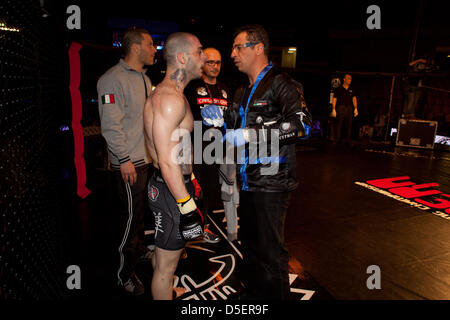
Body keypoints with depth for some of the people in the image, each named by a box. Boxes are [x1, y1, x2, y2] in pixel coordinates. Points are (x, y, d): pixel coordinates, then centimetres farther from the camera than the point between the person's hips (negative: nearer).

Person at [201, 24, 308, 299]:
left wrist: (251, 134, -24)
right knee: (250, 243, 21)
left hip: (272, 184, -9)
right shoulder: (243, 92, 17)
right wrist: (219, 120, 2)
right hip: (249, 181, 9)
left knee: (271, 251, 1)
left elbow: (300, 122, -24)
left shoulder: (280, 83, -10)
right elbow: (234, 127, 23)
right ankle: (253, 294, 40)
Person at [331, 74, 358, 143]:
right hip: (341, 108, -4)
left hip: (349, 108, 4)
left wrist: (355, 109, -5)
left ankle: (348, 140, 10)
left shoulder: (351, 90, 15)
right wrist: (333, 109, -10)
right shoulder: (339, 89, 4)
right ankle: (338, 140, -2)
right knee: (339, 124, -7)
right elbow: (334, 100, -1)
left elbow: (354, 99, 7)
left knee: (349, 125, 4)